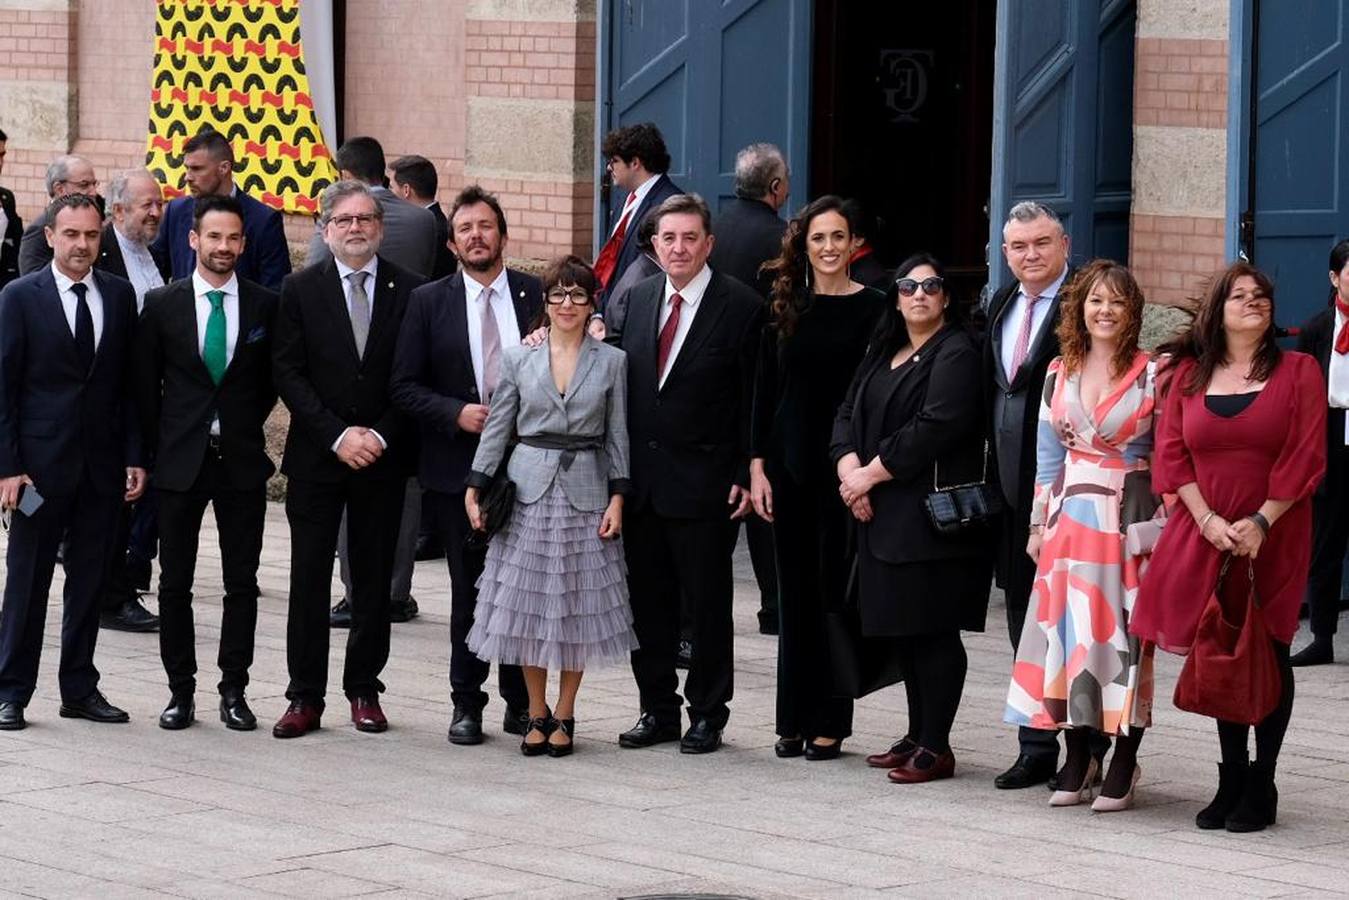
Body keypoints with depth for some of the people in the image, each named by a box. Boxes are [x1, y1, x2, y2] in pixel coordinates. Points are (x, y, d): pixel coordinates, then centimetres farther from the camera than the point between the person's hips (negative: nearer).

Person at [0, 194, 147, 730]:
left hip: (102, 464, 4)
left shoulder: (120, 297, 7)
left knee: (90, 580, 9)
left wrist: (134, 457, 2)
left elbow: (131, 383, 9)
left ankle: (80, 689, 18)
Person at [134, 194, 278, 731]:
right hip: (180, 460, 0)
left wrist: (245, 427, 7)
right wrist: (159, 447, 2)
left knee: (242, 581, 3)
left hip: (242, 460, 0)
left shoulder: (265, 306, 2)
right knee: (175, 582, 4)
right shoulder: (162, 305, 0)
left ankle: (234, 691, 10)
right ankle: (180, 690, 12)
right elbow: (145, 385, 5)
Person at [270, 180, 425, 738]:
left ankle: (364, 691, 16)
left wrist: (380, 436, -10)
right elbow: (288, 373, -3)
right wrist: (337, 436, -11)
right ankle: (305, 697, 4)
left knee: (374, 581, 6)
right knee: (309, 579, 0)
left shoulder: (409, 292, 2)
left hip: (383, 459, 1)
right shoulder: (301, 290, 2)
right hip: (316, 457, -1)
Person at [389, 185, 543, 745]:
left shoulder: (537, 296, 4)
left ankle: (522, 703, 16)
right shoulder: (428, 302, 2)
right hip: (458, 465, -1)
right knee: (469, 590, 5)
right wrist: (458, 413, -14)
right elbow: (404, 386, 0)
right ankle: (466, 704, 14)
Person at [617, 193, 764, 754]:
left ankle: (708, 714, 13)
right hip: (640, 477, 5)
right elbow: (624, 385, 12)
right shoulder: (639, 299, 9)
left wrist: (745, 475, -10)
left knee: (708, 603, 3)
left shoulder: (740, 307, -7)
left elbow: (754, 402, -7)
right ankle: (658, 710, 21)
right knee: (648, 600, 11)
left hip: (703, 481, -5)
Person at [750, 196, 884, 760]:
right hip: (790, 464, 3)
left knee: (835, 588, 0)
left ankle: (829, 723, 7)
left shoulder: (872, 309, -3)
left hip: (844, 465, -3)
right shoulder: (785, 307, 8)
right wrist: (757, 465, 2)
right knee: (795, 591, 7)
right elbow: (765, 390, 8)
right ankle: (794, 720, 14)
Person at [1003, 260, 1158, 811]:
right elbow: (1048, 454, 14)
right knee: (1068, 631, 3)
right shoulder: (1059, 374, 9)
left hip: (1129, 514, -4)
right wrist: (1039, 523, 10)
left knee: (1120, 632, -4)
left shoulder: (1150, 375, -3)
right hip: (1070, 513, 4)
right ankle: (1077, 760, 12)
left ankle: (1123, 766, 3)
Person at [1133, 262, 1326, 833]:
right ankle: (1231, 780, 13)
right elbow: (1171, 454, 4)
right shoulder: (1189, 375, 9)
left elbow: (1304, 458, -5)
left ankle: (1260, 786, 5)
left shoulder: (1297, 372, 2)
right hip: (1204, 532, 3)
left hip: (1272, 537, -2)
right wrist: (1209, 520, -9)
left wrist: (1260, 523, -13)